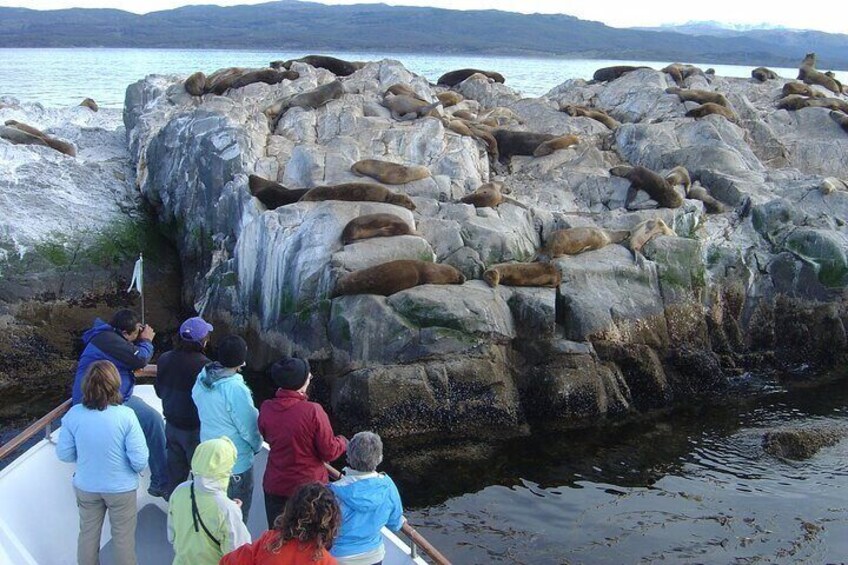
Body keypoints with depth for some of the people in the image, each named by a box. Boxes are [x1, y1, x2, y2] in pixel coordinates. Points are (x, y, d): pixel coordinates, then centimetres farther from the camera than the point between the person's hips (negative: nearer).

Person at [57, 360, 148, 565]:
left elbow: (64, 454, -5)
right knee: (123, 537, 16)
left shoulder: (73, 415, -17)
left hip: (86, 487, 3)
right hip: (121, 488, -2)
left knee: (88, 534, 22)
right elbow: (140, 461, -21)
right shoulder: (126, 416, -25)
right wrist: (137, 468, 2)